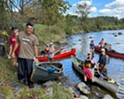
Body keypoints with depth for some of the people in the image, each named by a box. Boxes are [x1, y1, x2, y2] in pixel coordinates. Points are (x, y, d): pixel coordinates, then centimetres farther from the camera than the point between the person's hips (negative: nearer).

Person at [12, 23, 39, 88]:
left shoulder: (34, 38, -6)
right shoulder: (20, 34, 2)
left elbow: (35, 48, -7)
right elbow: (17, 43, 12)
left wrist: (36, 58, -10)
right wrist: (13, 52, 12)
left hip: (29, 57, -2)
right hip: (21, 56, 3)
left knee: (29, 71, 4)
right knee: (21, 70, 12)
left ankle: (30, 83, 24)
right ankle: (22, 79, 34)